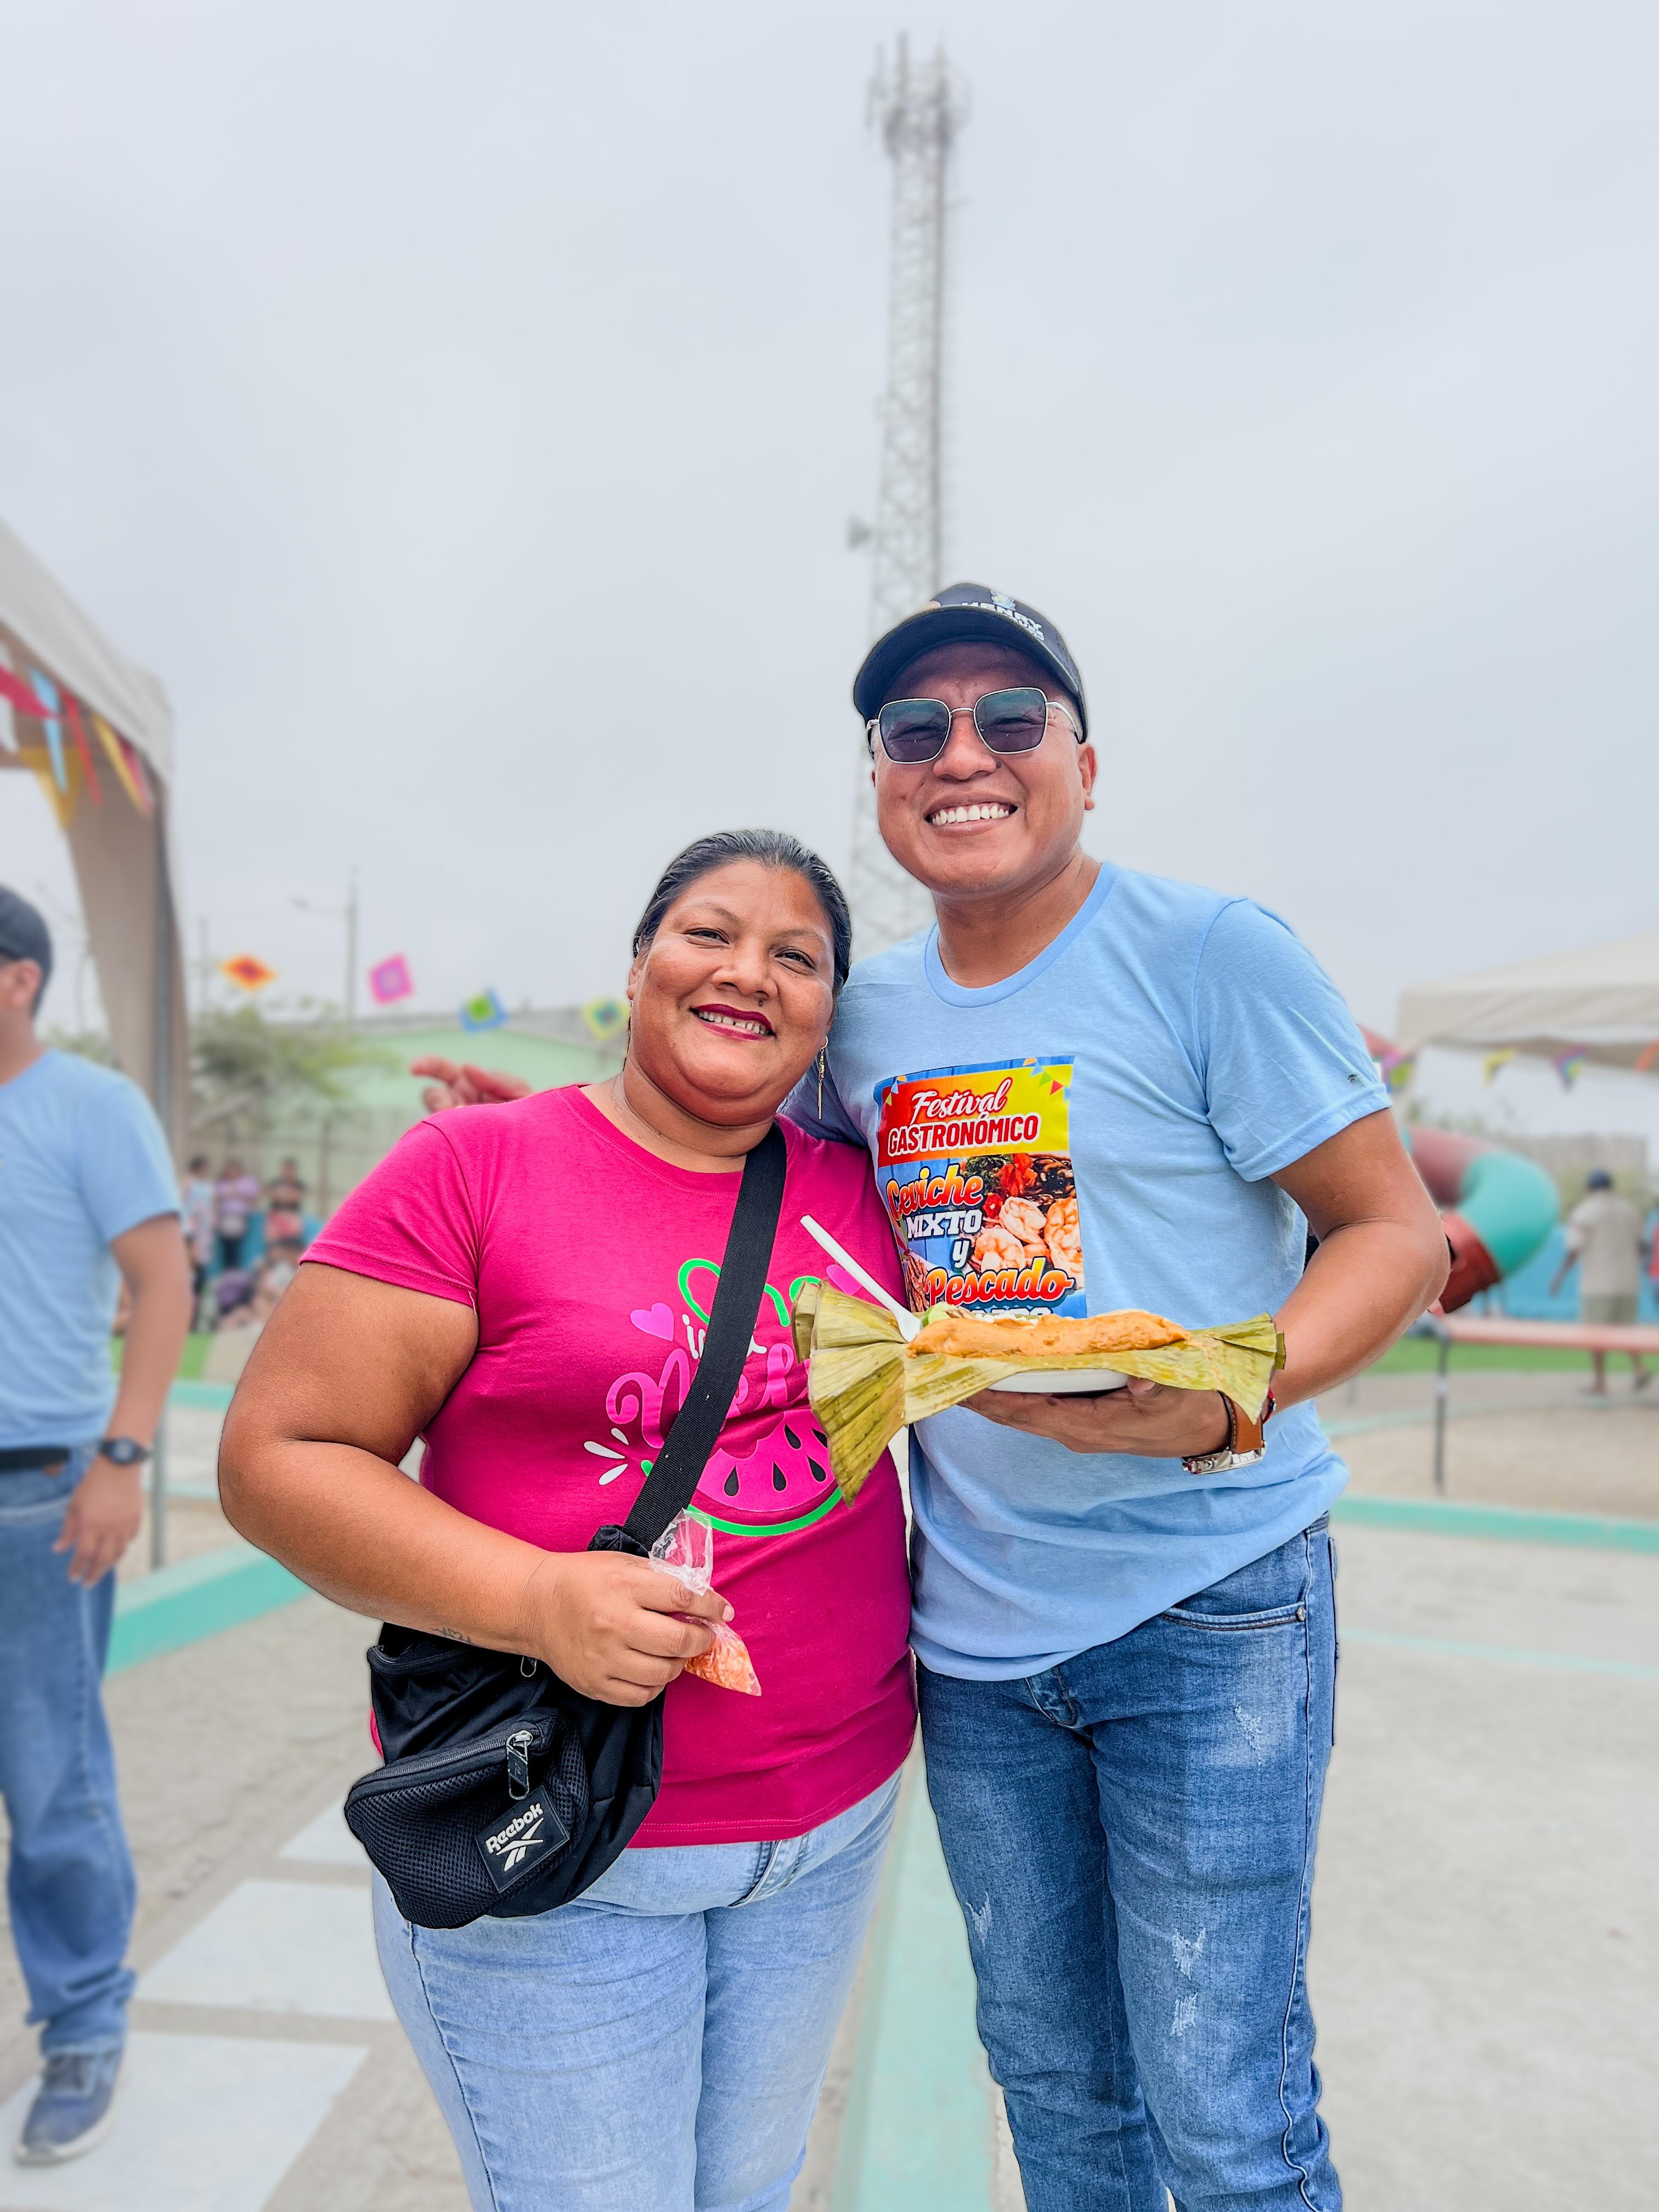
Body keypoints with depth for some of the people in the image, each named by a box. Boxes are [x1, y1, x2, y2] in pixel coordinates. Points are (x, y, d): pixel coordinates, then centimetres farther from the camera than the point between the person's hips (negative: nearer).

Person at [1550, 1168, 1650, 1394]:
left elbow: (1573, 1251, -14)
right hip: (1627, 1282, 5)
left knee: (1596, 1332, 4)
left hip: (1598, 1284, -5)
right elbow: (1639, 1245, 15)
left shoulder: (1583, 1213, -9)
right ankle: (1639, 1367, -3)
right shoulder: (1630, 1210, 8)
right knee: (1622, 1328, 17)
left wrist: (1559, 1279, -8)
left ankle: (1600, 1383, 4)